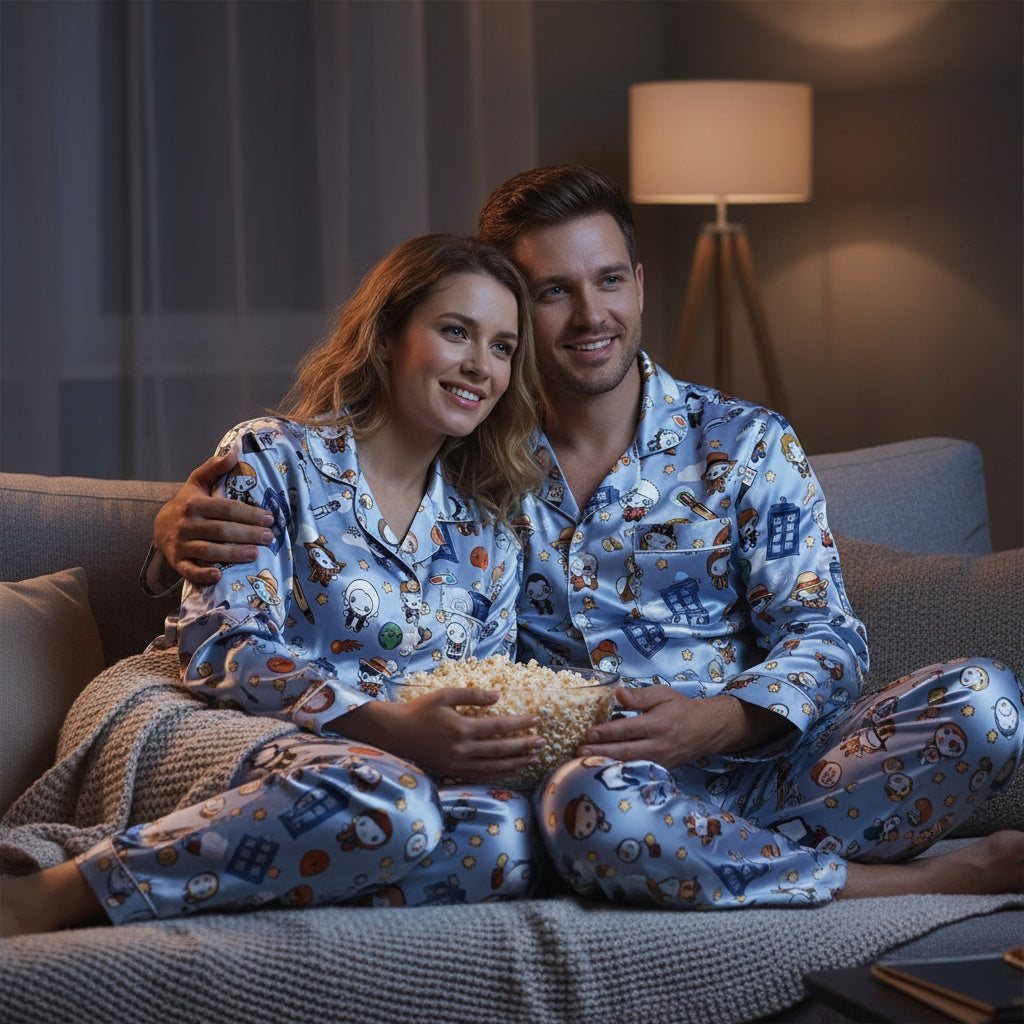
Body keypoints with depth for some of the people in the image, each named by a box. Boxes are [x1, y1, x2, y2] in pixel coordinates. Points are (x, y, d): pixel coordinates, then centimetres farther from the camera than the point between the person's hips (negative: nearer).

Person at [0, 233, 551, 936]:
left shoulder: (487, 535, 20)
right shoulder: (272, 458, 4)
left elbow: (489, 697, 20)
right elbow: (223, 646, -8)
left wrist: (509, 739, -7)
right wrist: (393, 726, -21)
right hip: (253, 748, -4)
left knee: (513, 837, -32)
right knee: (381, 802, -40)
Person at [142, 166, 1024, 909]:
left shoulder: (744, 444, 7)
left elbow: (826, 639, 1)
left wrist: (714, 721, -21)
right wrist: (190, 520, -8)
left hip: (767, 769, 0)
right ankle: (953, 881, -23)